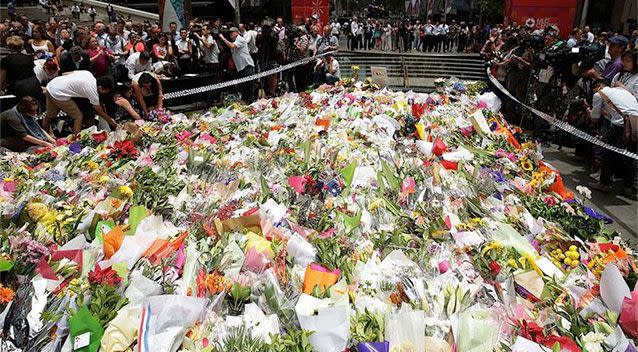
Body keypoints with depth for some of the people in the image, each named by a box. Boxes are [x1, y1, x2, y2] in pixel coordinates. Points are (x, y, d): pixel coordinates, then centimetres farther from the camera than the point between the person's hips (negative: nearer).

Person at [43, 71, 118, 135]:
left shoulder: (88, 73, 2)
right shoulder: (93, 91, -17)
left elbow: (64, 74, 12)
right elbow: (101, 113, -6)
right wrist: (113, 123, 5)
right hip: (58, 94, -9)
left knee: (50, 116, 26)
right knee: (78, 116, 1)